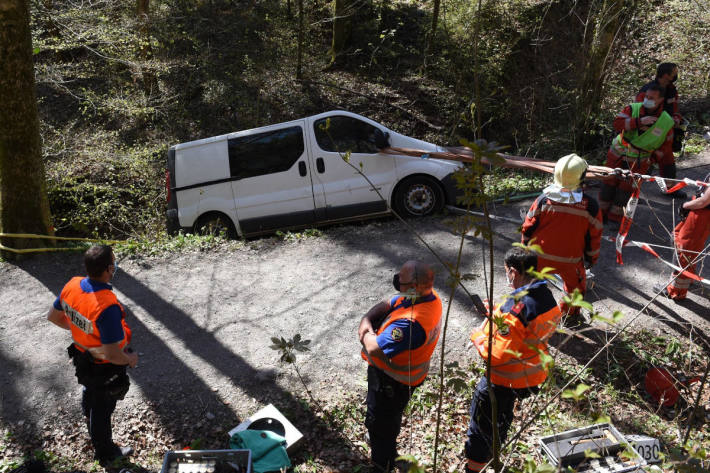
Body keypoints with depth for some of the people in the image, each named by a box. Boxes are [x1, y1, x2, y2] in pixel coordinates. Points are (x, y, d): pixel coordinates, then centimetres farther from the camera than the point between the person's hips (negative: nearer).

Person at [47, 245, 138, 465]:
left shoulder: (72, 285, -18)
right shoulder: (107, 306, -41)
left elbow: (53, 316, 1)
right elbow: (112, 354, -35)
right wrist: (130, 359, -14)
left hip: (82, 354, 7)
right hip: (104, 367, -7)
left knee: (90, 394, 37)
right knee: (102, 408, 18)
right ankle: (105, 453, 45)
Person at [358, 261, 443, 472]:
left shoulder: (410, 322, -42)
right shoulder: (428, 295, -12)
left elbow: (374, 349, -38)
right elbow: (385, 305, -1)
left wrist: (366, 335, -17)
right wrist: (366, 320, -17)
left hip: (391, 381, -10)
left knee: (380, 423, 15)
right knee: (389, 416, 35)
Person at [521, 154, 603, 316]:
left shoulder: (544, 199, -15)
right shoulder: (590, 206, -17)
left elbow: (528, 227, -5)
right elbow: (594, 236, -6)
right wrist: (591, 258, 11)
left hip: (540, 257, 0)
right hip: (571, 260, 0)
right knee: (575, 286, 28)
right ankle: (570, 313, 45)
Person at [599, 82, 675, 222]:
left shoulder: (667, 122, -10)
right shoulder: (632, 108, -12)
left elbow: (665, 143, 3)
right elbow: (617, 124, -27)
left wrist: (654, 159, -2)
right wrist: (639, 121, -35)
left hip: (638, 161, -1)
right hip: (618, 154, 1)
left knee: (626, 188, -2)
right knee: (609, 183, 7)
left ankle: (615, 215, 15)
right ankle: (602, 212, 23)